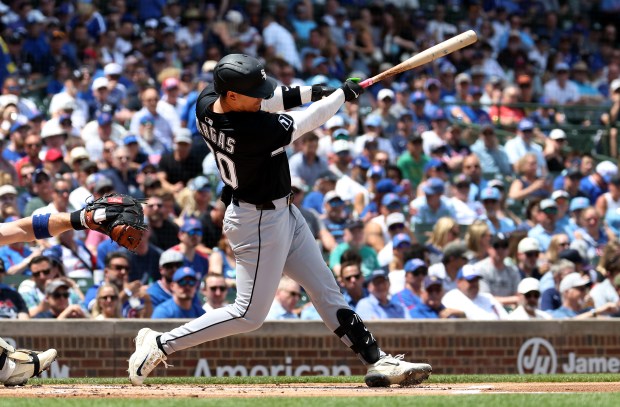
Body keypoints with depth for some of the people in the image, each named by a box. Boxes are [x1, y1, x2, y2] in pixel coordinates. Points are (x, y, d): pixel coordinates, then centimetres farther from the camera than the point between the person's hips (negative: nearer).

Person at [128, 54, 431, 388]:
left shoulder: (207, 101, -10)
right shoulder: (253, 131, -33)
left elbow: (265, 102, 8)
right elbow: (306, 122, -19)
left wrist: (306, 93, -6)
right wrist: (342, 94, -4)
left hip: (282, 212, 10)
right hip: (260, 222, -10)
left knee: (326, 290, 12)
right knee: (250, 314, 0)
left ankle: (377, 361, 17)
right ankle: (159, 345, 6)